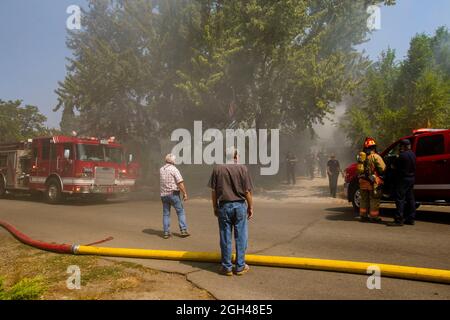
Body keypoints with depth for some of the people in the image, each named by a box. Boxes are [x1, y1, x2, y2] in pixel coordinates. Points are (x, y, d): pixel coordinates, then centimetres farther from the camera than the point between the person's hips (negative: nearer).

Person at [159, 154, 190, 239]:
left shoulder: (161, 169, 8)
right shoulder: (174, 169, -9)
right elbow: (180, 183, -16)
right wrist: (185, 194, -11)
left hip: (163, 194, 5)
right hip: (173, 194, -5)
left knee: (166, 214, 10)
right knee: (181, 211, 5)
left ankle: (166, 232, 10)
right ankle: (183, 230, 2)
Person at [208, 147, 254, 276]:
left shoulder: (217, 169, -2)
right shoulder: (242, 168, -6)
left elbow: (214, 191, 0)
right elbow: (247, 191, -6)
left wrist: (215, 207, 11)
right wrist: (250, 207, 5)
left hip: (224, 206, 1)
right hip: (240, 205, -1)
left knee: (225, 238, 9)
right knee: (241, 237, 10)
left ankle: (226, 267, 17)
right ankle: (240, 267, 18)